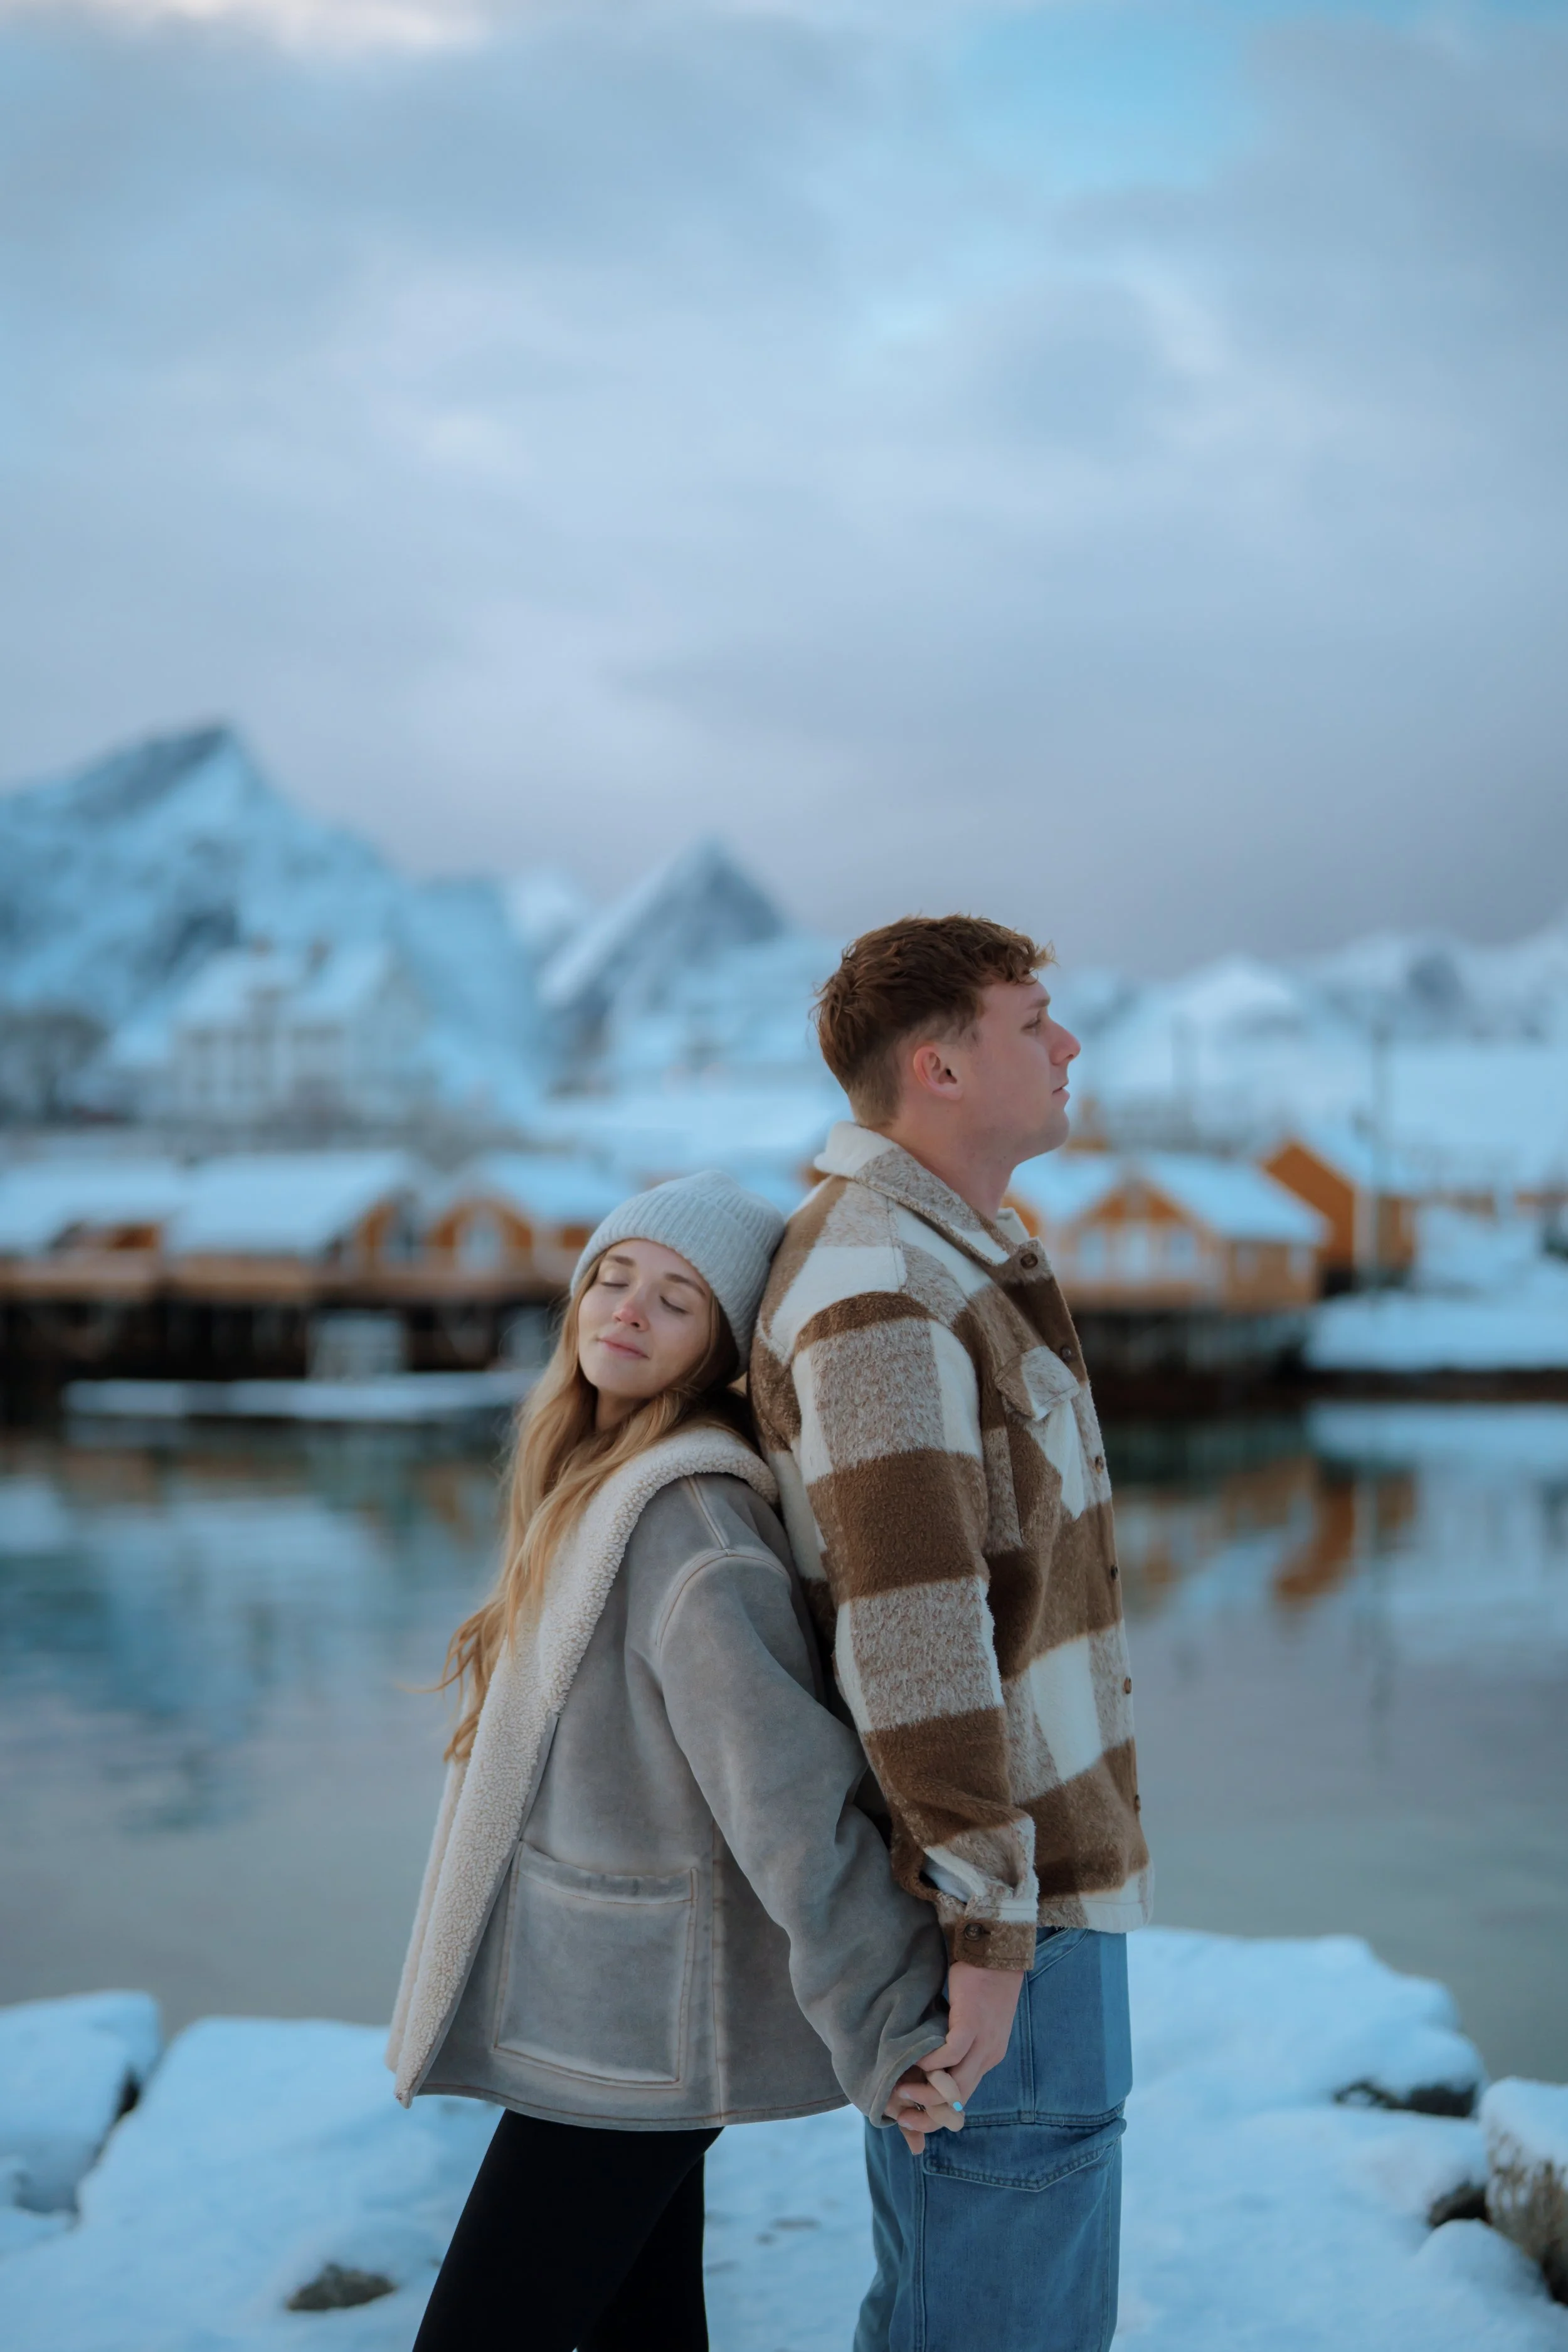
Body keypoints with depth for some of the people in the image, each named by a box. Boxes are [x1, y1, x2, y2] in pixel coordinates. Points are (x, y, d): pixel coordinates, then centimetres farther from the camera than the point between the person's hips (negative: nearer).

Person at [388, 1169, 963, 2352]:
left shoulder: (681, 1513, -22)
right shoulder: (600, 1483, 8)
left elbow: (785, 1785, -26)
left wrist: (882, 2026, -25)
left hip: (628, 2027, -9)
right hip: (615, 2008, 9)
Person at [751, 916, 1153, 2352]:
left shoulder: (937, 1260, 13)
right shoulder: (881, 1295, -22)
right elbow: (916, 1635, -27)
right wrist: (990, 1933, -25)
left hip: (1029, 1866, 10)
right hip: (994, 1899, -10)